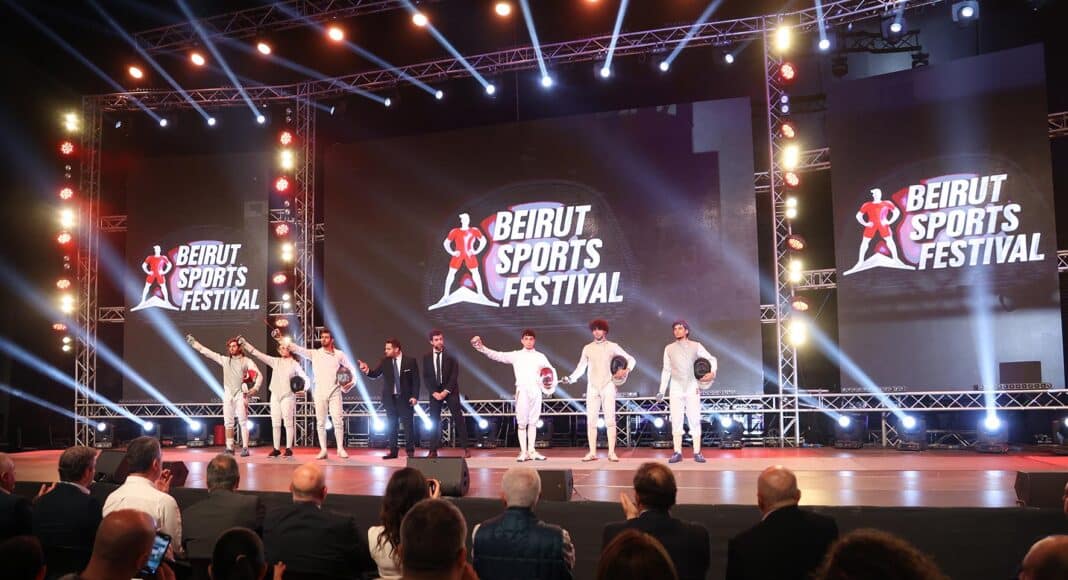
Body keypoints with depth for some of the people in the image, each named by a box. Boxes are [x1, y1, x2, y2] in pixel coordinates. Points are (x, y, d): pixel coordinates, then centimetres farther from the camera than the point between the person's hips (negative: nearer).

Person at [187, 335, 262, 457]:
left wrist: (255, 388, -17)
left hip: (241, 394, -4)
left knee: (243, 422, -8)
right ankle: (230, 447, 10)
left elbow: (259, 375, -3)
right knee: (228, 422, 4)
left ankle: (245, 448, -9)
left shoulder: (247, 361, 2)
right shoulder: (225, 360, 12)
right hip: (228, 394, 4)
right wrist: (193, 342, 13)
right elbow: (206, 351, 14)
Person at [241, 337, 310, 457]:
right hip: (275, 395, 4)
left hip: (288, 396, -4)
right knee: (275, 423, 5)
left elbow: (306, 379, -2)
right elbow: (257, 354, 10)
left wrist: (304, 389, -22)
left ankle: (289, 448, -1)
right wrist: (244, 343, 5)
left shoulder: (295, 364, 2)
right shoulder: (275, 361, 11)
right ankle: (276, 449, 11)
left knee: (288, 423, -6)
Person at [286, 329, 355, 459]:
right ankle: (323, 450, 7)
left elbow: (351, 369, 10)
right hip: (319, 393, 1)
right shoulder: (314, 353, 5)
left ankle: (341, 449, 3)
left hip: (335, 392, -1)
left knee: (338, 421, -6)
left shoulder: (339, 354, 4)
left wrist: (350, 383, -3)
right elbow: (298, 349, -3)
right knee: (320, 422, 2)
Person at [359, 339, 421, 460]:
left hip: (405, 398, -3)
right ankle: (393, 451, 14)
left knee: (408, 424, 1)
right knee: (391, 425, 7)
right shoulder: (384, 361, 2)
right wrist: (367, 370, -24)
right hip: (390, 398, 3)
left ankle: (410, 451, 11)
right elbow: (375, 374, -3)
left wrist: (415, 396, -10)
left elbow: (416, 380, -4)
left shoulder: (410, 361, -5)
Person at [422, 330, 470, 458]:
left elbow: (454, 375, -6)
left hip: (450, 390, -2)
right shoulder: (426, 357, 5)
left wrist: (446, 391, -14)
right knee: (434, 420, 1)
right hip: (435, 391, 2)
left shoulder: (450, 355, -3)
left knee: (458, 418, -4)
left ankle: (466, 448, -3)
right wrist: (434, 392, -9)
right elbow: (426, 377, 3)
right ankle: (433, 450, 5)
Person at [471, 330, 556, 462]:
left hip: (536, 391, 2)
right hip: (522, 391, -2)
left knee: (533, 422, 8)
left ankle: (531, 451, 15)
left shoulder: (540, 356, 9)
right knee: (522, 423, 0)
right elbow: (497, 356, -5)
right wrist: (482, 348, -17)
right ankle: (523, 452, 5)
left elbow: (551, 370, 14)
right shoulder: (516, 355, 3)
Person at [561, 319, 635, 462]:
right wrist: (570, 378, -7)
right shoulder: (587, 348, 9)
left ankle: (611, 453, -4)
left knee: (610, 420, -6)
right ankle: (592, 453, 4)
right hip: (592, 387, 2)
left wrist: (627, 370, -10)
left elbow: (630, 359, 8)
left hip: (608, 386, -2)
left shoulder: (612, 346, 4)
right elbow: (581, 368, 9)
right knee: (591, 421, -1)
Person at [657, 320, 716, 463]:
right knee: (676, 420, -1)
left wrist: (713, 372, -16)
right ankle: (677, 453, 1)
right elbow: (666, 370, 11)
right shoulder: (669, 348, 8)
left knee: (695, 420, -3)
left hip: (692, 388, -1)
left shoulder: (696, 346, 3)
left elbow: (711, 359, 5)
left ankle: (697, 453, 1)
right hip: (676, 388, 1)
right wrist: (662, 391, 8)